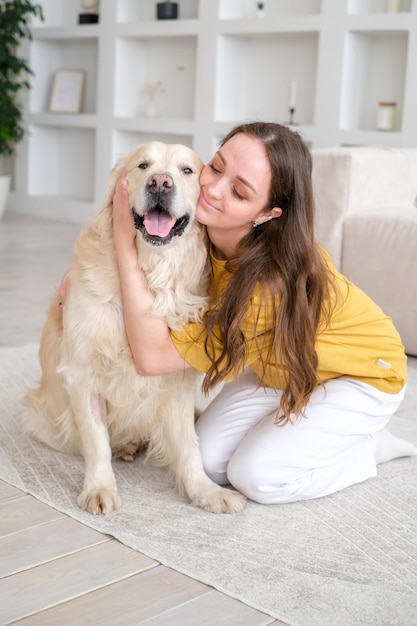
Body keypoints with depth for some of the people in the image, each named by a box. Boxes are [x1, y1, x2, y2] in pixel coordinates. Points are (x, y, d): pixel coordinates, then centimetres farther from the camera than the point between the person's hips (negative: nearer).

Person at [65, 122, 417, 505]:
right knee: (209, 458, -6)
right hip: (283, 364, 6)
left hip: (362, 372, -6)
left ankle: (371, 448, 6)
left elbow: (153, 357, -40)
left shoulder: (273, 282, -40)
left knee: (255, 475, -17)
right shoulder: (199, 228, -21)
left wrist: (125, 240, -41)